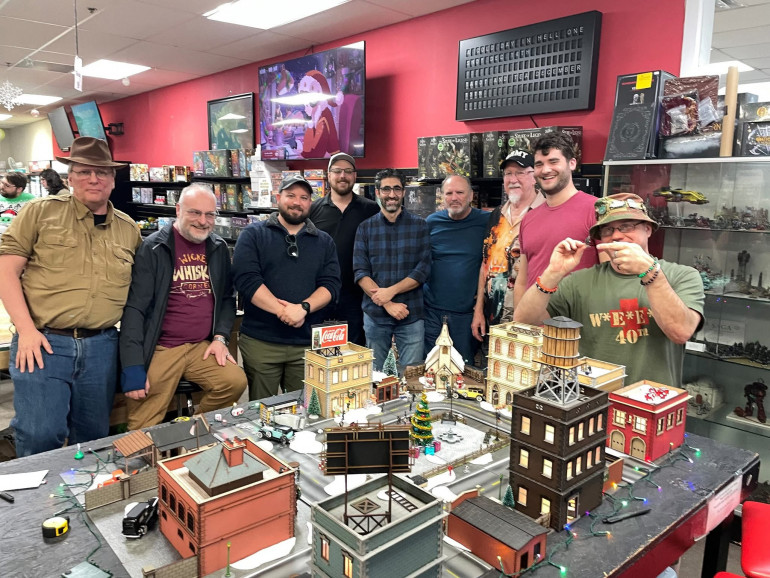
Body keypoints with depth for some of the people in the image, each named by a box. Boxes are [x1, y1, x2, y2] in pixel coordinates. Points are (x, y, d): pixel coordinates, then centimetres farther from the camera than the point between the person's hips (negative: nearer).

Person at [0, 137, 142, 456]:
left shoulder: (129, 229, 11)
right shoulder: (40, 212, 2)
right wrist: (26, 329, -11)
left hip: (101, 347, 3)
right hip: (43, 342, -3)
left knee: (94, 437, 12)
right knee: (40, 435, -5)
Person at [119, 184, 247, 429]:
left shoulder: (219, 248, 8)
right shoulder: (153, 248, -7)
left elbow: (227, 297, 15)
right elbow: (134, 308, -12)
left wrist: (220, 337, -2)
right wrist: (132, 366, -18)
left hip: (203, 347, 4)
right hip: (159, 350, -4)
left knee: (235, 382, -17)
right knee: (143, 433, -5)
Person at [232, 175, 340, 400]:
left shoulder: (324, 241, 10)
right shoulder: (253, 234, 2)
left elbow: (331, 284, 0)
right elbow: (246, 279, -10)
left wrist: (303, 308, -18)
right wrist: (283, 311, -18)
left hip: (309, 342, 2)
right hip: (261, 341, -2)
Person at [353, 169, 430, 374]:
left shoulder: (419, 226, 4)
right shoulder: (365, 228, 5)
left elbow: (423, 269, -3)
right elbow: (360, 272, -3)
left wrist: (391, 291, -15)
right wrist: (387, 304, -13)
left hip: (411, 315, 0)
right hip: (375, 314, 1)